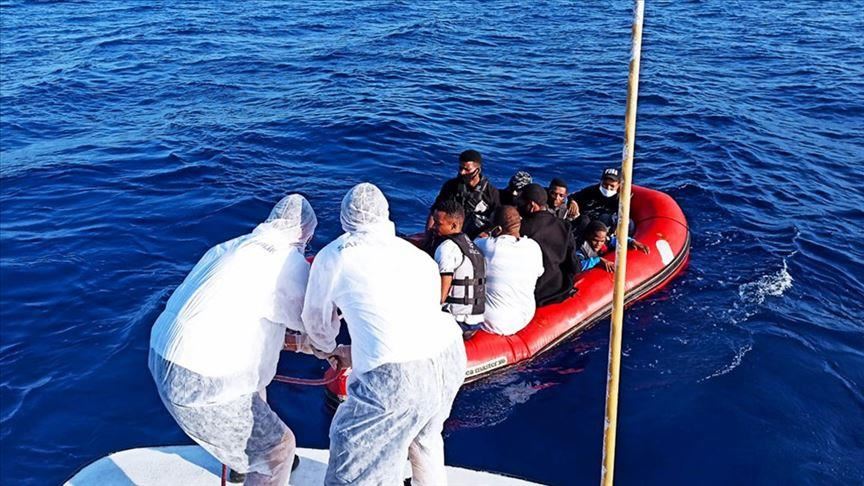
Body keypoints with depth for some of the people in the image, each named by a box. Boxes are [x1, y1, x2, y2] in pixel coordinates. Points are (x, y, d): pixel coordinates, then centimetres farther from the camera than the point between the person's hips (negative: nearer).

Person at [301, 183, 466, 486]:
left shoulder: (333, 255, 8)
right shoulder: (415, 253, 21)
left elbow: (316, 322, 21)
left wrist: (328, 348, 44)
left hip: (397, 374, -6)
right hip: (450, 355, 6)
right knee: (424, 435, 34)